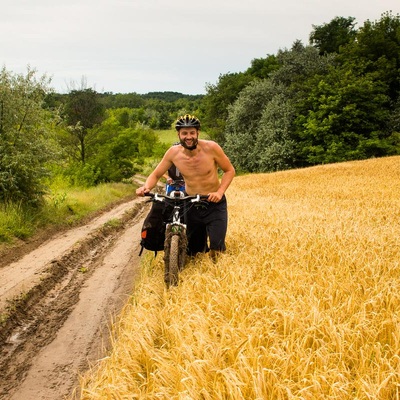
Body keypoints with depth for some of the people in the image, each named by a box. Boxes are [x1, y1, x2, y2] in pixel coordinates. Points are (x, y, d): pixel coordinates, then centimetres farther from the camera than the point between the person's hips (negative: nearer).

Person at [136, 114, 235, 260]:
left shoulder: (211, 148, -17)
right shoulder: (173, 152, -10)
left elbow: (229, 170, -7)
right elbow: (156, 174, 0)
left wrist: (220, 192, -22)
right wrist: (146, 187, -21)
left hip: (214, 204, -2)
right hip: (191, 205, 3)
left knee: (216, 250, -13)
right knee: (192, 251, 9)